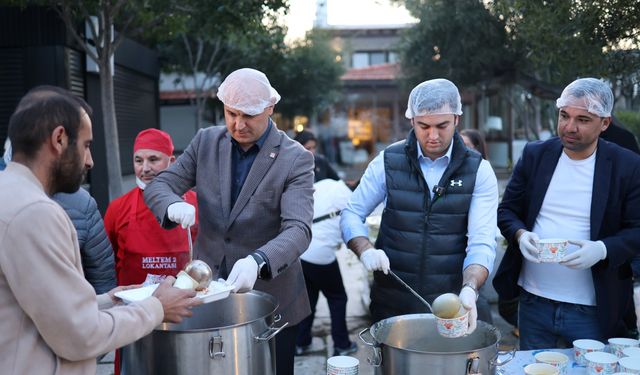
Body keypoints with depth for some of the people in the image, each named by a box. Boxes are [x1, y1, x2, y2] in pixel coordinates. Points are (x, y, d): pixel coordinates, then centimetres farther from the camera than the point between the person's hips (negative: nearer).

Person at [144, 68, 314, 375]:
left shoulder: (296, 159, -11)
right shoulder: (205, 142, 2)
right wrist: (173, 205, -23)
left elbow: (298, 229, -21)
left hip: (270, 299, -3)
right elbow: (158, 186, 2)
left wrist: (258, 261, -40)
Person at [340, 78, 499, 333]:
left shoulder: (479, 171, -4)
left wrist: (469, 289, -29)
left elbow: (482, 243, -11)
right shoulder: (388, 162, -3)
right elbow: (351, 214, 2)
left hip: (450, 303, 0)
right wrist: (365, 250, -18)